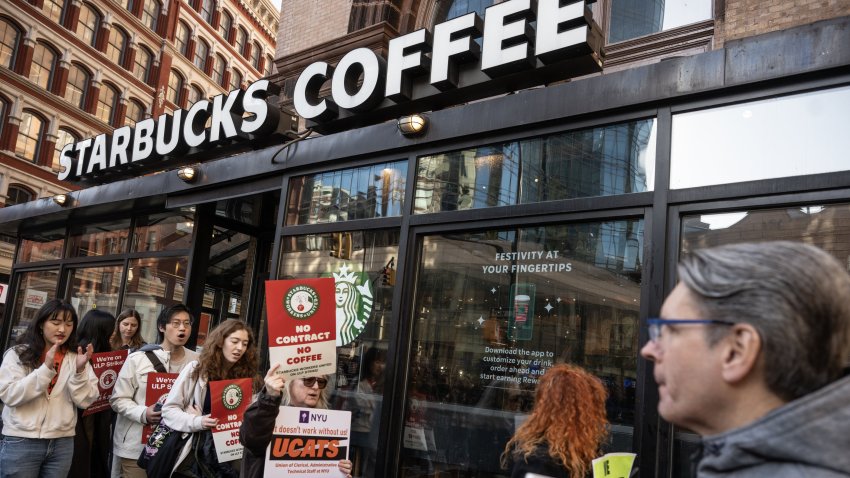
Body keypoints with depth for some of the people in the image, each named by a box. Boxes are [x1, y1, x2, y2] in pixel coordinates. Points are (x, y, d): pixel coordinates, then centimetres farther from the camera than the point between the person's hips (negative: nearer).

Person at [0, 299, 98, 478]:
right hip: (21, 443, -2)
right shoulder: (17, 354, 0)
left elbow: (85, 401, -2)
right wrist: (46, 368, -20)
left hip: (62, 444, 3)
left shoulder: (76, 358, 6)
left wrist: (80, 371, -17)